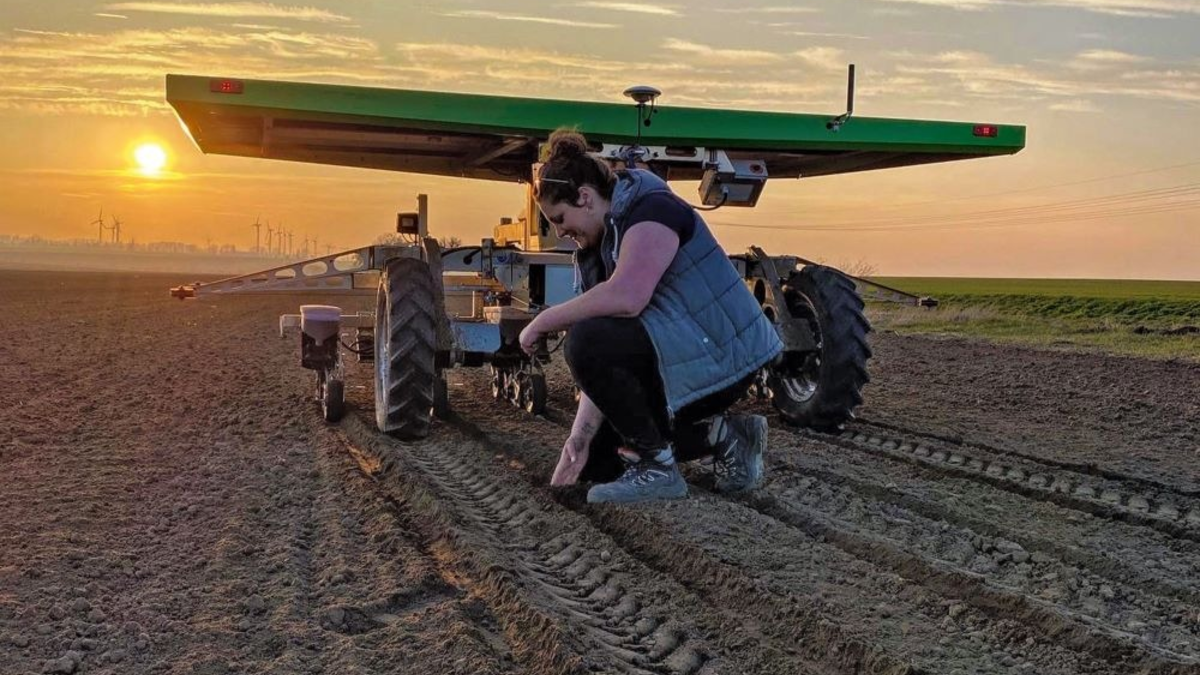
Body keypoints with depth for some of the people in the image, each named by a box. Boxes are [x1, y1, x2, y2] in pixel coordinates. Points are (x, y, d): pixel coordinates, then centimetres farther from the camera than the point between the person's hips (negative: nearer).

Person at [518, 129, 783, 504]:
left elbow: (625, 297, -35)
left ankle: (655, 467, -14)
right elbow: (605, 366, 2)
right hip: (674, 362, 10)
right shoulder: (595, 248, 10)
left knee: (586, 343, -27)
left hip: (722, 356, -10)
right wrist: (581, 434, -9)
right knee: (595, 461, 11)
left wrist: (544, 321, -21)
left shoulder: (651, 210, -15)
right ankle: (724, 433, 13)